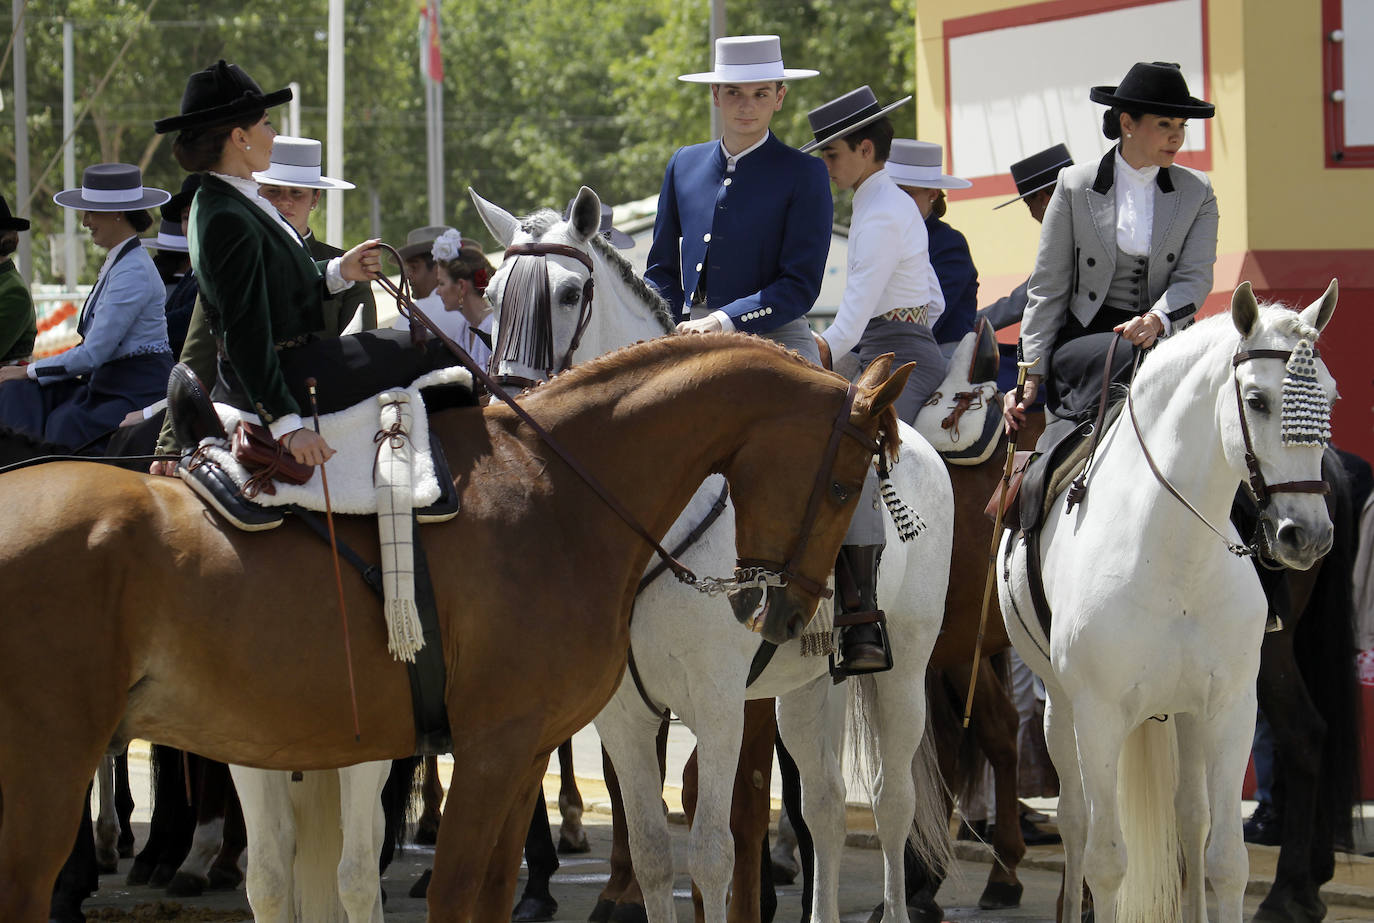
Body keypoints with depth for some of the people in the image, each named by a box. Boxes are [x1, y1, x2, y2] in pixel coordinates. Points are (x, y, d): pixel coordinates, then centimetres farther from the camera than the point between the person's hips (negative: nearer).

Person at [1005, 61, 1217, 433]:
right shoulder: (1075, 186, 6)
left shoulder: (1197, 192, 11)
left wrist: (1157, 319, -24)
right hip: (1085, 338, -2)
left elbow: (1195, 277, -1)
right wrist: (1031, 377, -1)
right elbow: (1048, 289, 7)